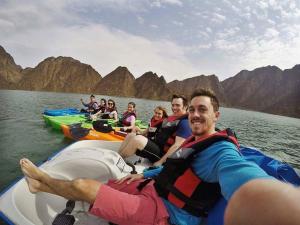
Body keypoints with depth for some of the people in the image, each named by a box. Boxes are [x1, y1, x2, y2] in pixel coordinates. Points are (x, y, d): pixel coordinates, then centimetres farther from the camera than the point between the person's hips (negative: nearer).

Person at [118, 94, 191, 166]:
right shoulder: (170, 118, 15)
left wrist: (161, 161, -21)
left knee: (137, 139, -27)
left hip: (162, 153, -9)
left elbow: (177, 146, -20)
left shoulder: (184, 123, -12)